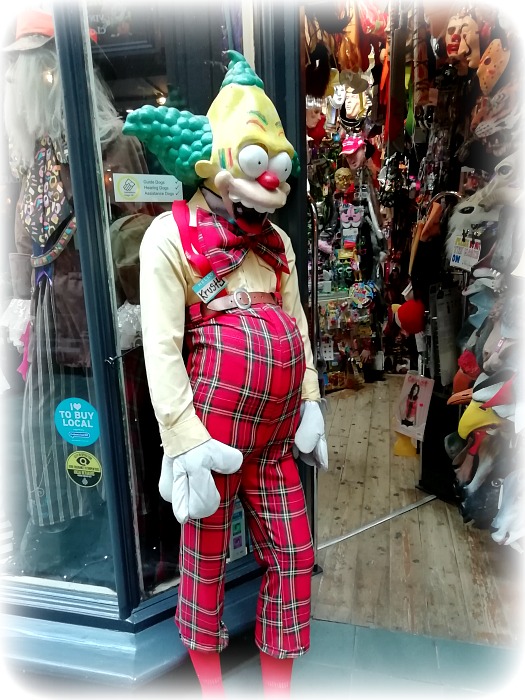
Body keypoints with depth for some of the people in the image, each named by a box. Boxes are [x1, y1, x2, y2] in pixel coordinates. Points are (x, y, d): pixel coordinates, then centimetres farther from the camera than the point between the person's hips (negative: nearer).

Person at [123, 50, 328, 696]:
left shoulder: (275, 241, 13)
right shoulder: (171, 236, -7)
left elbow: (297, 325, 14)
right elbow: (161, 347, -13)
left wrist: (309, 404, 9)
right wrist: (186, 445, -15)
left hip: (275, 433, 6)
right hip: (213, 430, -6)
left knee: (293, 554, 12)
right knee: (204, 559, 12)